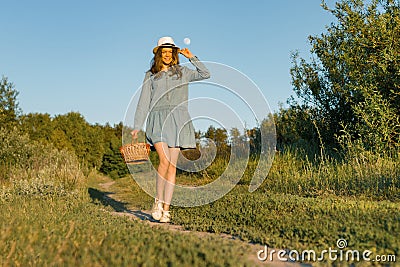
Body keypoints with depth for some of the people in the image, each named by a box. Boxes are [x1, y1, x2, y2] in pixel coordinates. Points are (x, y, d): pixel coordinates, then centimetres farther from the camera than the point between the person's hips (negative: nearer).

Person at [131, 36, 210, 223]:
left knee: (172, 165, -2)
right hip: (158, 120, -1)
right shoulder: (150, 75, 14)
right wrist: (137, 126, 4)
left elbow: (205, 74, 11)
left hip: (178, 120, 1)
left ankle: (166, 209, 4)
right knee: (164, 161, -19)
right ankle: (158, 201, 2)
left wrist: (191, 57, 10)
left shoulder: (182, 72, 17)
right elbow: (144, 102, 11)